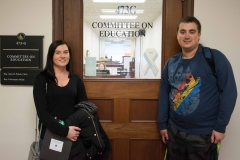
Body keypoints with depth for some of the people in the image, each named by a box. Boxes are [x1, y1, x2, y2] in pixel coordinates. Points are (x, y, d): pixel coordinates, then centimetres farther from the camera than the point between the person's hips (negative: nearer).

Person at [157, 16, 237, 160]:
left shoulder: (214, 57, -10)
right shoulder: (171, 63, 5)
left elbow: (229, 92, -12)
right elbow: (164, 94, 9)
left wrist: (220, 126, -13)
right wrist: (162, 124, 9)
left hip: (204, 134, -4)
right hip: (174, 131, 5)